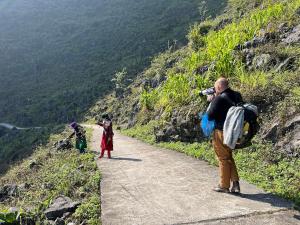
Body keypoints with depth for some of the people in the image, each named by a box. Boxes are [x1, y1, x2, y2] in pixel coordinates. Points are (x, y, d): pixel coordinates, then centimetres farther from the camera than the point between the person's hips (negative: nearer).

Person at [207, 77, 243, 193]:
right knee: (229, 157, 22)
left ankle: (224, 185, 20)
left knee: (223, 159, 7)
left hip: (221, 132, -7)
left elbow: (209, 116, -15)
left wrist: (211, 102, -3)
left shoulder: (219, 99, -19)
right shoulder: (237, 96, 4)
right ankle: (235, 183, 19)